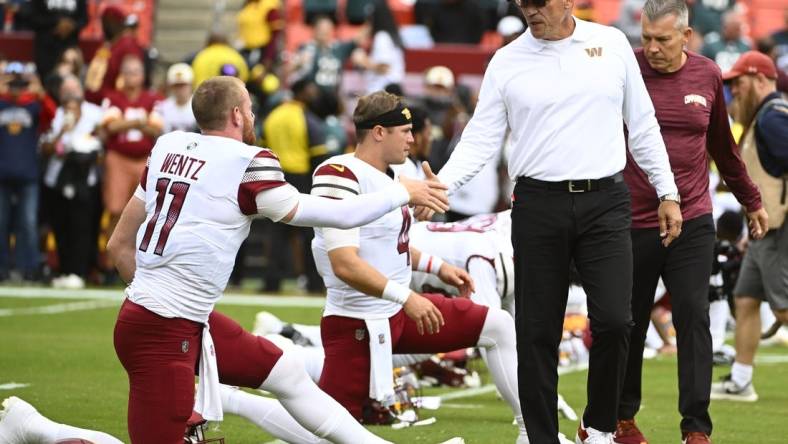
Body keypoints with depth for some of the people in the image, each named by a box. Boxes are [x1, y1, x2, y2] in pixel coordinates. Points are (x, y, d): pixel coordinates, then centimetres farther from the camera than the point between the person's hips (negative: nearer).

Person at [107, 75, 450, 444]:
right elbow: (336, 216, -6)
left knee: (286, 373, 18)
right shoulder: (247, 164, -15)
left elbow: (120, 246, 12)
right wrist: (403, 192, 8)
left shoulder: (169, 147, 6)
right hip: (162, 331, -9)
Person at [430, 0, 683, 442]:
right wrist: (440, 186, -14)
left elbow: (642, 125, 12)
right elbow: (481, 140, 3)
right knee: (538, 334, 1)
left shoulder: (612, 44, 6)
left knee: (613, 321, -11)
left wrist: (668, 193, 11)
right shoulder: (507, 62, 3)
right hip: (539, 204, 0)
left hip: (605, 202, 0)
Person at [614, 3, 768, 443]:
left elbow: (723, 147, 19)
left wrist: (752, 200, 28)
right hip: (632, 224, -1)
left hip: (692, 224, 1)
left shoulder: (707, 76, 5)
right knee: (629, 324, 8)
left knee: (694, 320, -5)